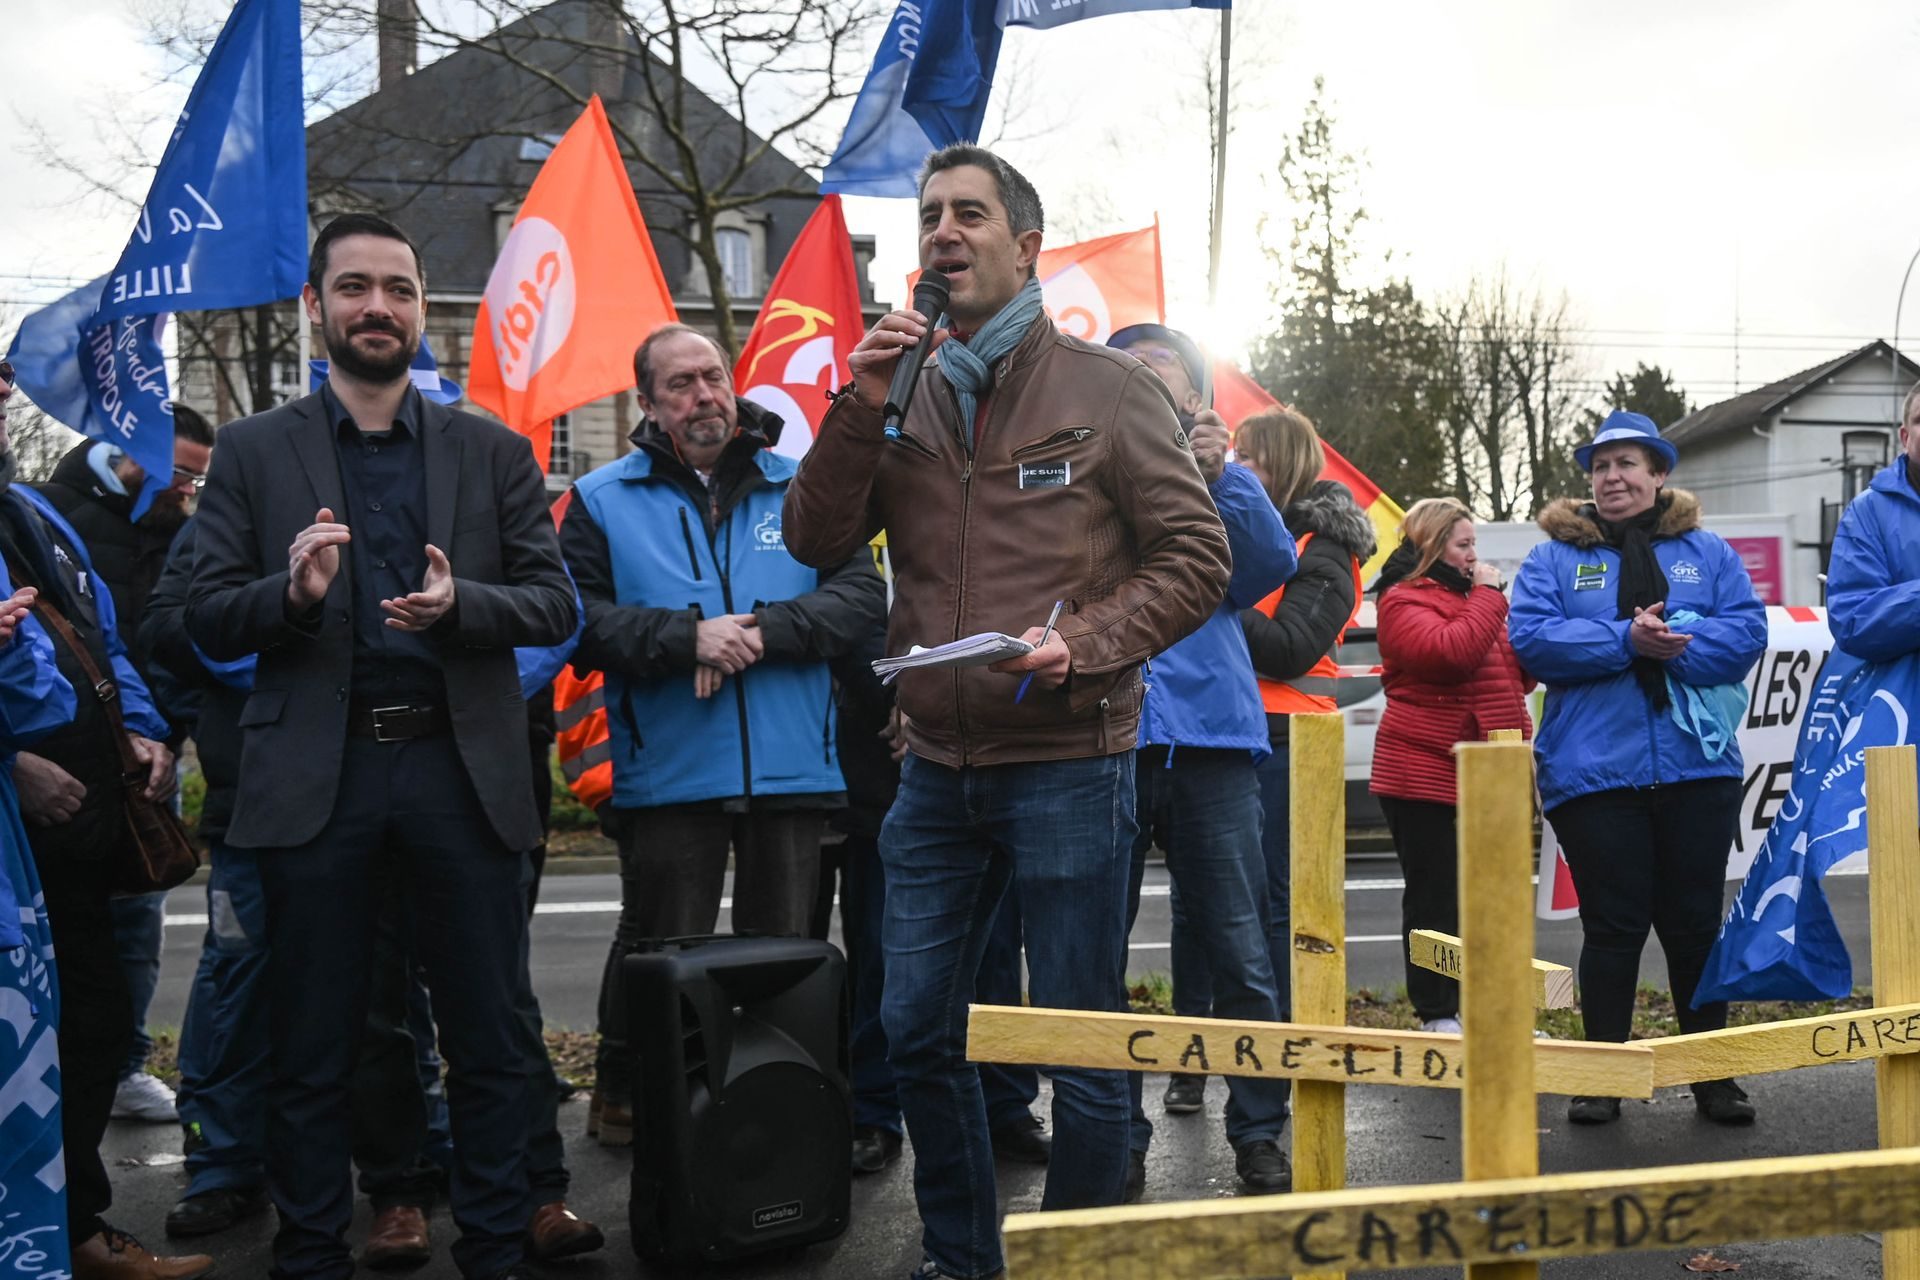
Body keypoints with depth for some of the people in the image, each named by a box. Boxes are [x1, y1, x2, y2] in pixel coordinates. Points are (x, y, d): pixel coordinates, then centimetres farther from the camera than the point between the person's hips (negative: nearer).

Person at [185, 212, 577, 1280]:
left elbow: (556, 606, 3)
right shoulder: (253, 453, 8)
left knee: (490, 1043, 8)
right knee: (314, 1052, 10)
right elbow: (210, 622, 3)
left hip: (463, 769, 1)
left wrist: (458, 601, -16)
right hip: (316, 775, 0)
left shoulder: (495, 452, 9)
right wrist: (294, 590, -17)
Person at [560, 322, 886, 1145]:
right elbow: (580, 621, -6)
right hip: (668, 772, -2)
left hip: (792, 770, 2)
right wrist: (687, 637, -17)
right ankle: (625, 1095, 29)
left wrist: (763, 630, -16)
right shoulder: (603, 500, 4)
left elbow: (860, 594, -3)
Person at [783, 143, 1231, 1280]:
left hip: (1067, 769, -4)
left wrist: (1084, 643, -19)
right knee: (920, 1031, 13)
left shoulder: (1110, 390, -3)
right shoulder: (905, 395, 10)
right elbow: (818, 541, 4)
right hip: (936, 772, 5)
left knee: (1080, 1047, 6)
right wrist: (861, 409, -9)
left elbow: (1196, 557, -5)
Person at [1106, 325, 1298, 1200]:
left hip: (1207, 737, 1)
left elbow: (1269, 569, -2)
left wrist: (1223, 474, -14)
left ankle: (1260, 1135, 19)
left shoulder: (1210, 480, 14)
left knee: (1243, 958, 4)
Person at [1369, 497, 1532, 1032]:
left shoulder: (1473, 596, 20)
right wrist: (1487, 597, -11)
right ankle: (1438, 1016, 7)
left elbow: (1518, 675, 23)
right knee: (1437, 901, -1)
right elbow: (1449, 651, -24)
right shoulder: (1404, 601, -5)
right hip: (1428, 777, -8)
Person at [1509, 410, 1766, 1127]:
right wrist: (1625, 639, -17)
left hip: (1697, 767, 2)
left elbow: (1747, 629, -1)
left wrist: (1676, 642, -18)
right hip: (1594, 770, -1)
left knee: (1696, 923, 9)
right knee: (1613, 926, 1)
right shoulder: (1555, 557, 8)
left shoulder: (1706, 553, 12)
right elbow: (1530, 637, -7)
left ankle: (1713, 1076, 22)